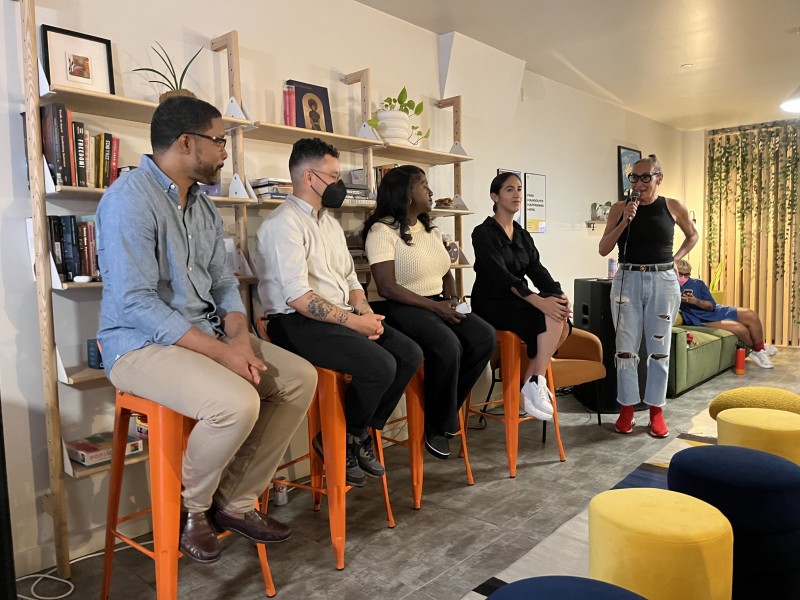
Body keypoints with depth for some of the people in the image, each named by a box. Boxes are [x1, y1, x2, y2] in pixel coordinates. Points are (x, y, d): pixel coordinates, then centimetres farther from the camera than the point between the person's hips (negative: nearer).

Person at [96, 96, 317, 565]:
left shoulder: (204, 206, 11)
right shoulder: (130, 199, -15)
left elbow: (224, 284, 10)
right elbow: (135, 303, -23)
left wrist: (239, 337, -10)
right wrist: (219, 350, -25)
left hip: (207, 333, 9)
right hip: (143, 345, -8)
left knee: (301, 378, -5)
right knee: (237, 403, -32)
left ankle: (236, 501, 5)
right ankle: (190, 509, 0)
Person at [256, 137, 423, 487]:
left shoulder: (330, 223, 18)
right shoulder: (285, 223, -11)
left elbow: (350, 279, 21)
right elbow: (297, 297, -21)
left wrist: (365, 311, 0)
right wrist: (354, 321, -18)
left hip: (341, 318, 9)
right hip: (299, 324, -9)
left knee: (409, 354, -6)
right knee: (380, 365, -25)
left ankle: (362, 432, 8)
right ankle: (339, 441, 0)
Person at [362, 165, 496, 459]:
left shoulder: (431, 229, 16)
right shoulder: (382, 231, -9)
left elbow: (446, 272, 21)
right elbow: (387, 288, -18)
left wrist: (452, 299, -1)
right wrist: (436, 306, -19)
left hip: (438, 304, 8)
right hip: (402, 308, -8)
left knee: (485, 337, -16)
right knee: (447, 346, -33)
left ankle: (443, 409, -1)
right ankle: (436, 427, -10)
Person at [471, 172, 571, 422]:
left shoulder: (523, 236, 15)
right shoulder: (483, 233, -7)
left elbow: (538, 271, 2)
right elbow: (501, 275, -20)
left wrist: (559, 294, -18)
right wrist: (538, 301, -32)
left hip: (518, 302, 7)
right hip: (492, 304, -7)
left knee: (562, 322, -19)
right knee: (549, 317, -29)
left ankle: (528, 387, -10)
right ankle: (535, 384, -19)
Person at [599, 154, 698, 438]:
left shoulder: (673, 207, 2)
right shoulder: (620, 208, 0)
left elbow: (692, 236, 20)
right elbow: (603, 249, -5)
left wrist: (675, 259, 6)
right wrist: (625, 220, -15)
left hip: (663, 282, 0)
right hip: (627, 281, 0)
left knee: (659, 348, 6)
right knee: (626, 348, 3)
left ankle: (656, 411, 16)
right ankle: (626, 408, 14)